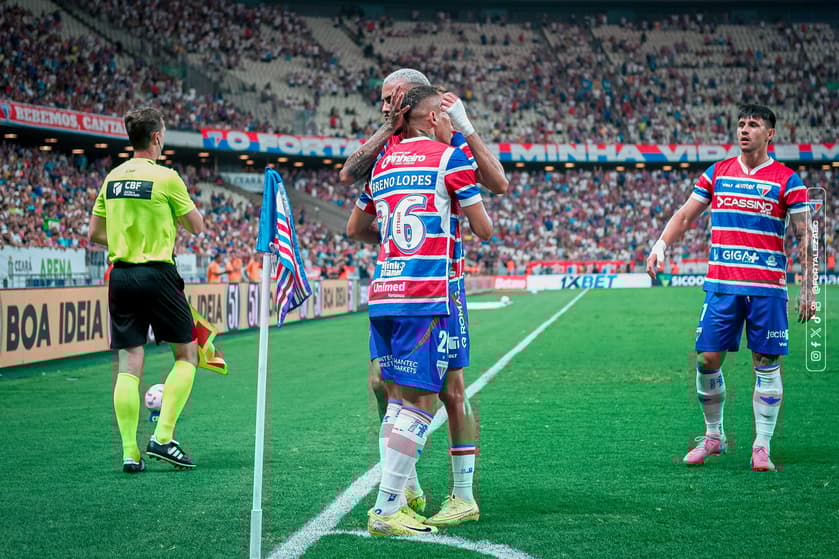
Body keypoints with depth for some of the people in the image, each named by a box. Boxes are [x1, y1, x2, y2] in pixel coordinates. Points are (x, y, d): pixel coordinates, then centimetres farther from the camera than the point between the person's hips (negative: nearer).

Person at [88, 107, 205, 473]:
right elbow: (197, 227, 0)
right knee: (186, 355, 9)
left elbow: (95, 233, 13)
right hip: (157, 274, -5)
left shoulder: (112, 178, 8)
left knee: (129, 364, 3)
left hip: (121, 275, 5)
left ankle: (130, 453, 0)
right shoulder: (165, 177, -9)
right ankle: (163, 437, -1)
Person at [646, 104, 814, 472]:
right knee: (707, 359, -1)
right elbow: (684, 216, 13)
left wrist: (807, 289, -5)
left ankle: (762, 448, 6)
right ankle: (713, 437, 17)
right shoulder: (716, 173, 10)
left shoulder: (786, 179, 1)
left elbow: (805, 236, 0)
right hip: (721, 284, 3)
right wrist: (661, 244, -5)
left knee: (767, 366, -1)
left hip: (767, 287, -2)